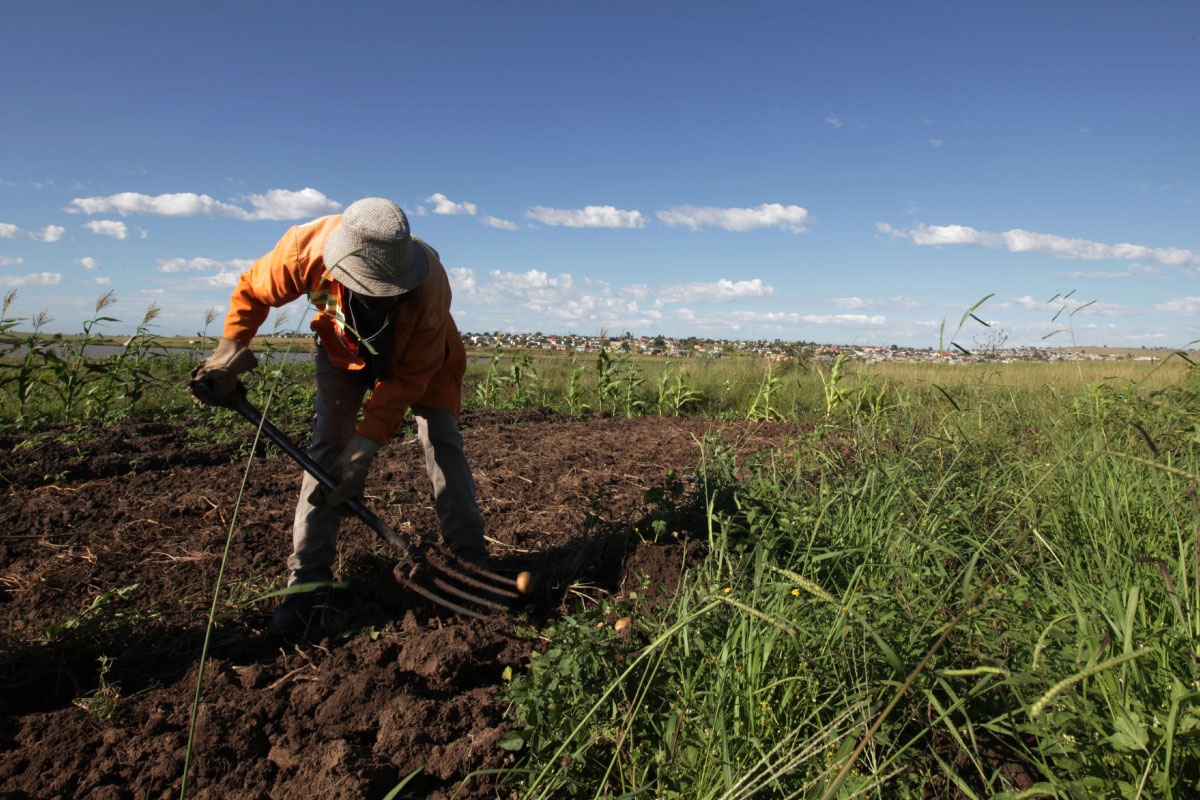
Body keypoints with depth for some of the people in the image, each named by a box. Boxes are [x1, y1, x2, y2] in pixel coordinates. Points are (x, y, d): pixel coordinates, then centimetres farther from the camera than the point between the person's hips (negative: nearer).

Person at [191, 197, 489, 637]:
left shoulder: (429, 285, -40)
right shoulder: (306, 249, -35)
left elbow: (407, 378, -31)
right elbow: (252, 290, -11)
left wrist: (366, 446, -35)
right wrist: (231, 347, -23)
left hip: (416, 355, -1)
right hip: (344, 348, 1)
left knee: (442, 440, -12)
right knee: (328, 445, -11)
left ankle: (471, 562, 1)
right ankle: (305, 579, -5)